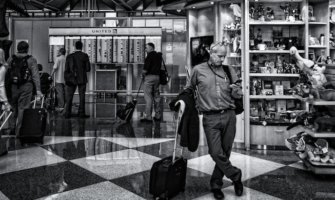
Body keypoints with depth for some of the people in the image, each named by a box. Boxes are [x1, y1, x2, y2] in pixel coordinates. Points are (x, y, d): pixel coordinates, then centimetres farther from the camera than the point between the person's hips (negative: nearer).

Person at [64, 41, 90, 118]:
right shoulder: (85, 56, -4)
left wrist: (66, 80, 8)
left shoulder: (69, 56, 1)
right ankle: (81, 113, 3)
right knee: (82, 97, 4)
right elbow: (88, 69, -5)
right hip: (82, 79, -2)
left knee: (69, 97, 8)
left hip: (71, 79, 2)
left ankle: (67, 113, 6)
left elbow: (66, 70, 0)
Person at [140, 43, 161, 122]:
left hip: (150, 76, -8)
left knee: (148, 97, -5)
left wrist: (143, 74, 0)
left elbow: (146, 67, -16)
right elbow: (159, 67, 15)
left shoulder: (150, 55, -10)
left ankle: (148, 117, -6)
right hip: (157, 76, 8)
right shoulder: (159, 56, 15)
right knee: (156, 96, 12)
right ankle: (157, 116, 16)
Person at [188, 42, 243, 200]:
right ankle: (236, 176, 18)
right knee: (216, 153, -6)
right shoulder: (198, 70, 3)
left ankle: (216, 184, 26)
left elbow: (238, 95, 11)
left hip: (229, 116, 3)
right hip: (210, 118, -2)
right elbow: (190, 89, 16)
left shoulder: (228, 70, 9)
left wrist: (236, 90, -10)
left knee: (225, 152, 8)